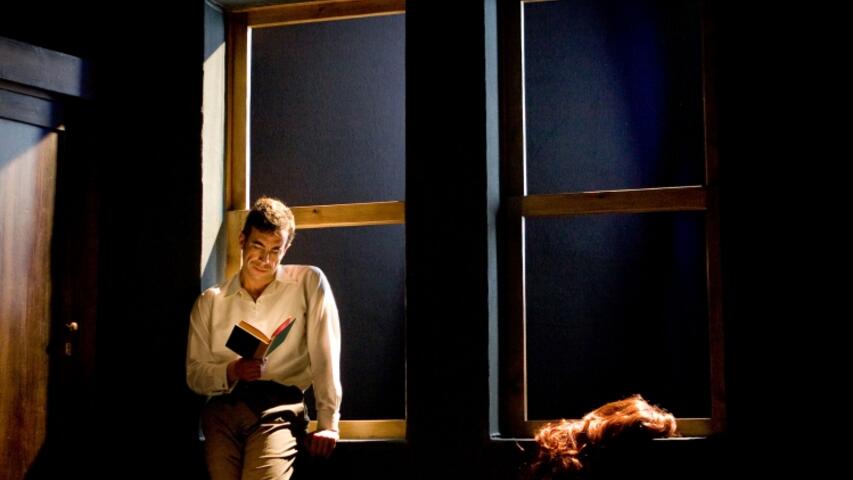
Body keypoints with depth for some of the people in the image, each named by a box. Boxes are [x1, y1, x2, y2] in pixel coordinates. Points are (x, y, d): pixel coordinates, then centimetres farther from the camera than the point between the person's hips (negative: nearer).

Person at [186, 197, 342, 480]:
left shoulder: (309, 282, 9)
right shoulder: (209, 301, 17)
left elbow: (325, 356, 2)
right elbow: (194, 374, 13)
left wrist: (328, 424, -5)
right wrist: (232, 371, -8)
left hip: (280, 407, -3)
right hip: (223, 407, 3)